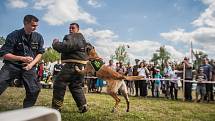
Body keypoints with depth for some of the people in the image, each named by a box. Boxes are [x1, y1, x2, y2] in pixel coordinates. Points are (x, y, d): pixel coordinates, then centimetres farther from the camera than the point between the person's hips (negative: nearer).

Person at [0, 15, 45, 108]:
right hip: (12, 65, -2)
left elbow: (40, 53, 8)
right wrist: (22, 58, -21)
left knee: (34, 90, -7)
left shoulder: (38, 37, 3)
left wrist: (31, 64, -9)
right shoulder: (14, 35, -7)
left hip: (29, 67, 2)